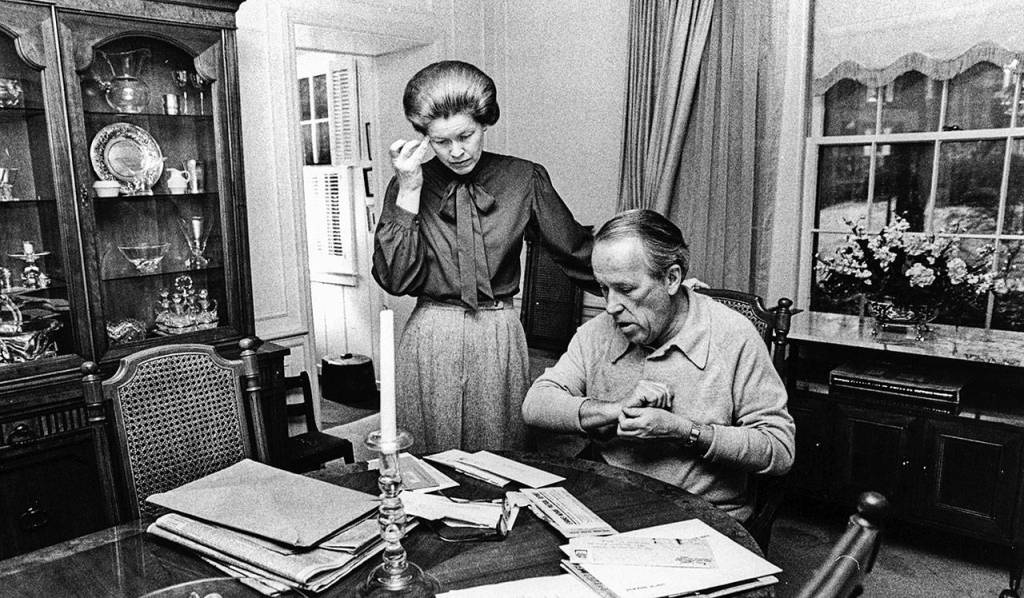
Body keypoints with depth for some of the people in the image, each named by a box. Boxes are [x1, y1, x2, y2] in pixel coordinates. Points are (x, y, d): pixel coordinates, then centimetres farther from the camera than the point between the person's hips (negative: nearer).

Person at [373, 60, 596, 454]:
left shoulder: (523, 179, 1)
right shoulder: (409, 186, 1)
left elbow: (577, 251, 6)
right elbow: (394, 280, -8)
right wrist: (408, 194, -13)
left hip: (499, 337, 0)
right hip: (429, 338, 0)